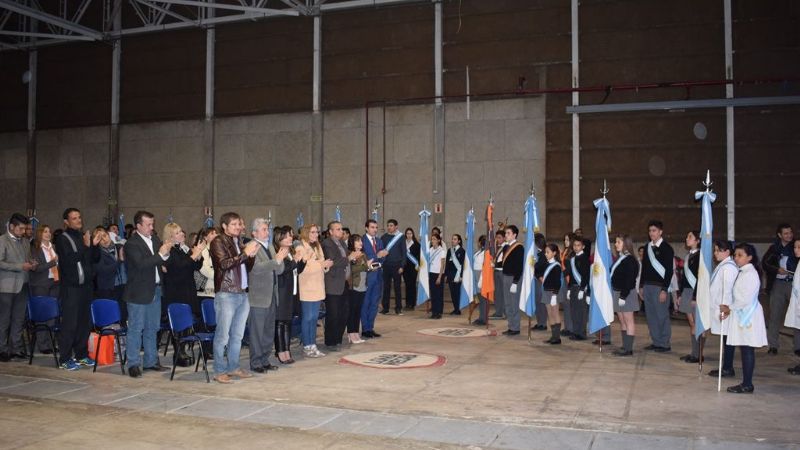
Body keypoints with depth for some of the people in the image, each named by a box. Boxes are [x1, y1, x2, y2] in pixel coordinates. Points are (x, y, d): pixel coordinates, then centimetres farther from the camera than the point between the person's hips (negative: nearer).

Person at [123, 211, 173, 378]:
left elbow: (162, 262, 14)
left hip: (155, 290, 7)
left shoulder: (155, 240, 10)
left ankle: (151, 361, 24)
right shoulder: (131, 244, -12)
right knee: (136, 329, 0)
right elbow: (141, 264, -24)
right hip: (139, 293, -7)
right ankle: (133, 364, 7)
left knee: (152, 328, 14)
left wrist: (166, 252, -6)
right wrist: (160, 254, -22)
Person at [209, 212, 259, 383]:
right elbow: (224, 263, -18)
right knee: (223, 335, -4)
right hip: (226, 294, -7)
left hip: (242, 294, 7)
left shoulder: (239, 243, 17)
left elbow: (248, 267, 20)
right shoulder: (218, 242, -4)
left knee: (237, 335, 12)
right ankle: (219, 371, 3)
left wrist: (252, 255, 1)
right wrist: (245, 253, -17)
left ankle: (233, 367, 21)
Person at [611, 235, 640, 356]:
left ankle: (628, 349, -1)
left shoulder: (630, 260, -13)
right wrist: (618, 295, 10)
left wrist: (623, 296, -21)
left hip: (627, 294, -9)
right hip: (617, 292, 9)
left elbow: (629, 280, -19)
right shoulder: (618, 258, 13)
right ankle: (624, 346, 18)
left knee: (628, 321, -4)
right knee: (622, 321, 12)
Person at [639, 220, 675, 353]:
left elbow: (669, 270, -10)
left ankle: (664, 344, 6)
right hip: (647, 286, 6)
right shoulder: (648, 247, 13)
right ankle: (656, 342, 17)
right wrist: (642, 286, 13)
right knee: (650, 315, 8)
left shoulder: (666, 248, -5)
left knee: (662, 315, -3)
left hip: (660, 287, -6)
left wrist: (664, 290, -15)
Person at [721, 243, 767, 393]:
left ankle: (747, 385, -2)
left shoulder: (750, 273, -13)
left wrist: (730, 308, -11)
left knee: (747, 350, -5)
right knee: (745, 350, 10)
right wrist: (729, 310, 9)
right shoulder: (742, 273, 15)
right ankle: (746, 383, 14)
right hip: (742, 315, 9)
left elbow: (746, 299, -20)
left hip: (749, 316, -9)